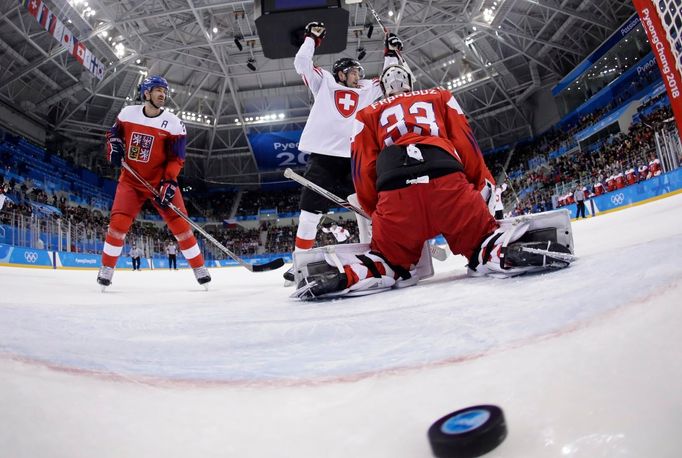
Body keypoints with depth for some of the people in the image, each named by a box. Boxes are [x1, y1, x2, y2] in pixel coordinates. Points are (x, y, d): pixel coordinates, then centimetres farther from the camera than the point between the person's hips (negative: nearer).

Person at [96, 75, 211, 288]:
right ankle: (106, 268, 11)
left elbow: (176, 157, -10)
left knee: (179, 222, -9)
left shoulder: (173, 123, -8)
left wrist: (169, 183, -22)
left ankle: (199, 268, 3)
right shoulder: (127, 113, 0)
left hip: (160, 181, -1)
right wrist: (114, 148, -4)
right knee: (119, 221, -9)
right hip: (131, 179, 2)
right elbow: (114, 133, 18)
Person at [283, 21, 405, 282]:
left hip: (353, 159, 4)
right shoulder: (325, 82, 14)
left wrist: (391, 53, 23)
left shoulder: (366, 90, 23)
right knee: (311, 212, -5)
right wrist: (312, 37, 17)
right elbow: (302, 63, 9)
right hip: (322, 157, -3)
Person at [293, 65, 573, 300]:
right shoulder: (440, 97, 33)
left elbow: (363, 168, 20)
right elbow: (465, 142, 20)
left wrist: (374, 210, 27)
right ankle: (504, 252, -18)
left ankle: (344, 276, -10)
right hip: (448, 181, 0)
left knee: (388, 260, 16)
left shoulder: (368, 115, 31)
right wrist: (484, 184, 25)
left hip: (394, 192, 1)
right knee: (483, 240, 14)